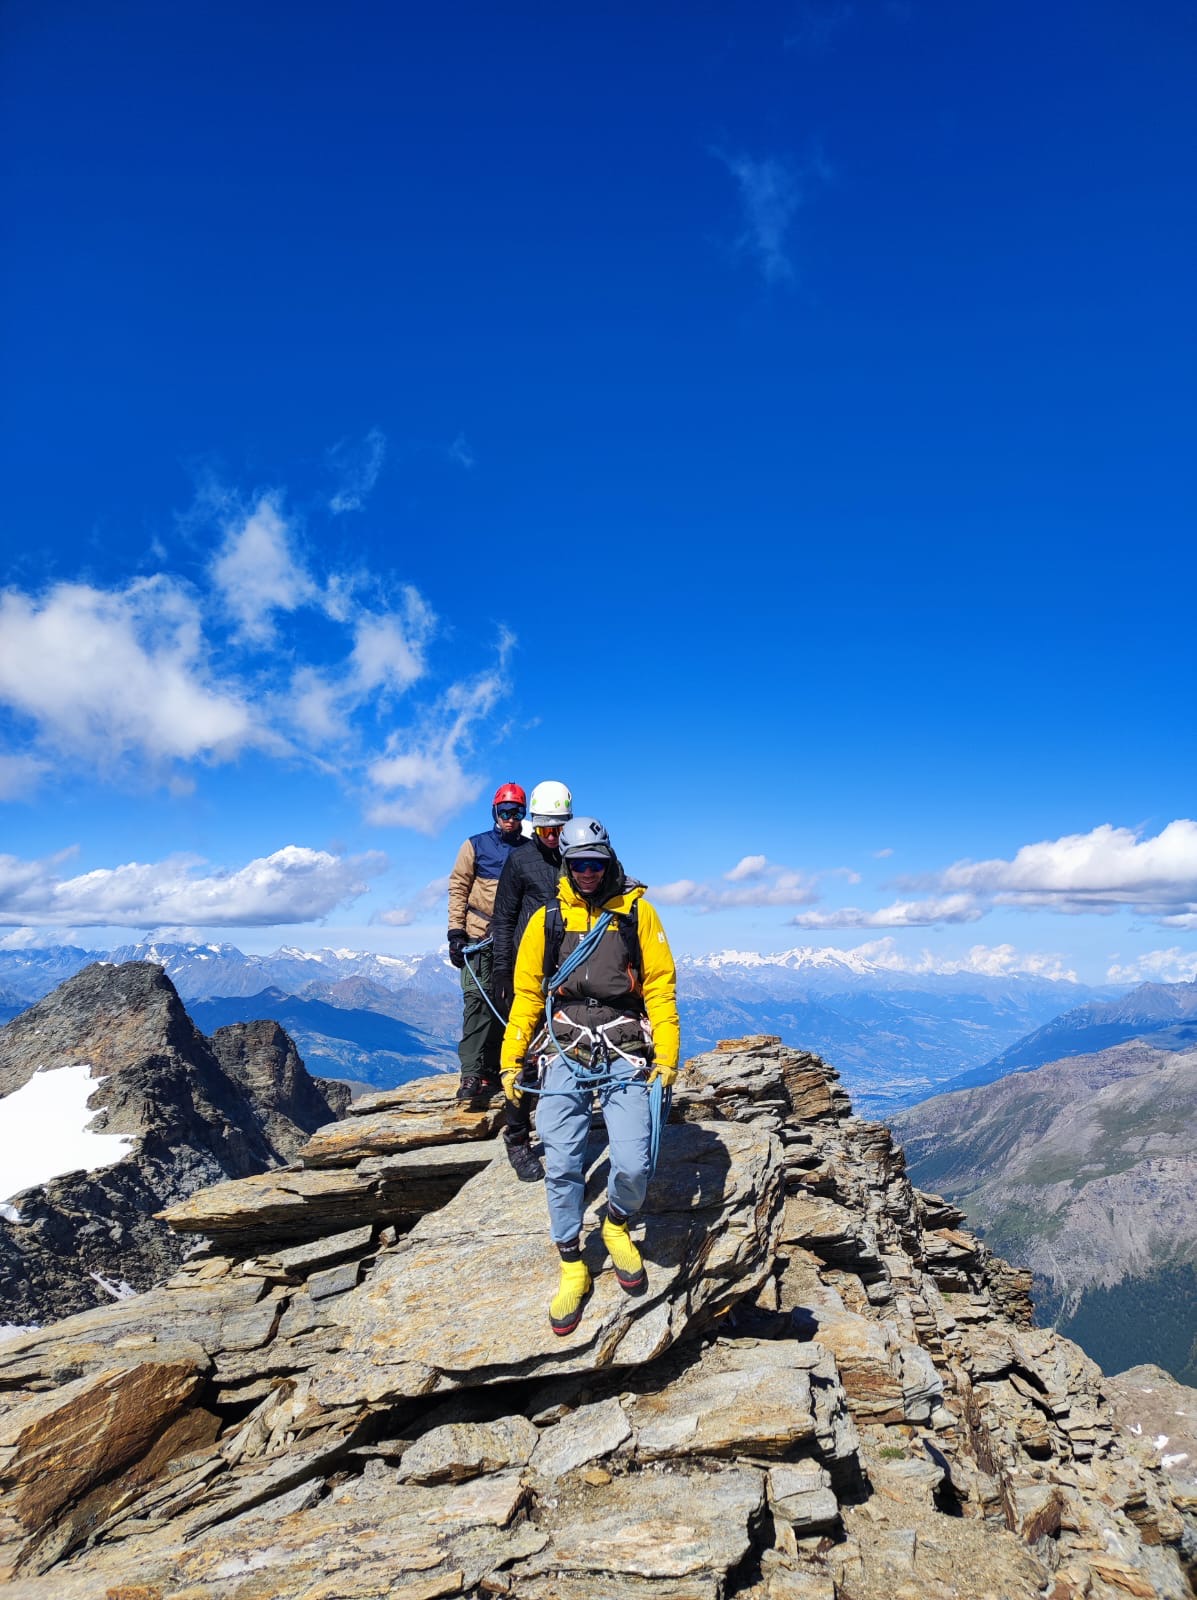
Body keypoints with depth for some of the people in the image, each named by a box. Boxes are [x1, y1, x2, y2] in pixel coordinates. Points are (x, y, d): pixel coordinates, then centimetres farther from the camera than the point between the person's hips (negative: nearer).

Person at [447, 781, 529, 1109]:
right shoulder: (476, 845, 5)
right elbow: (458, 888, 2)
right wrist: (456, 932, -6)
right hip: (480, 938, -2)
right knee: (478, 1000, -10)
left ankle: (494, 1070, 17)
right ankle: (471, 1075, -11)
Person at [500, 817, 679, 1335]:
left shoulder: (637, 911, 1)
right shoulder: (546, 919, 6)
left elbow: (660, 986, 0)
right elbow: (526, 993, 8)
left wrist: (666, 1054, -7)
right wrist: (511, 1060, 4)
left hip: (624, 1053, -1)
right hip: (565, 1053, 1)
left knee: (632, 1166, -9)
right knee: (562, 1165, -2)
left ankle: (617, 1226, 25)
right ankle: (572, 1268, 20)